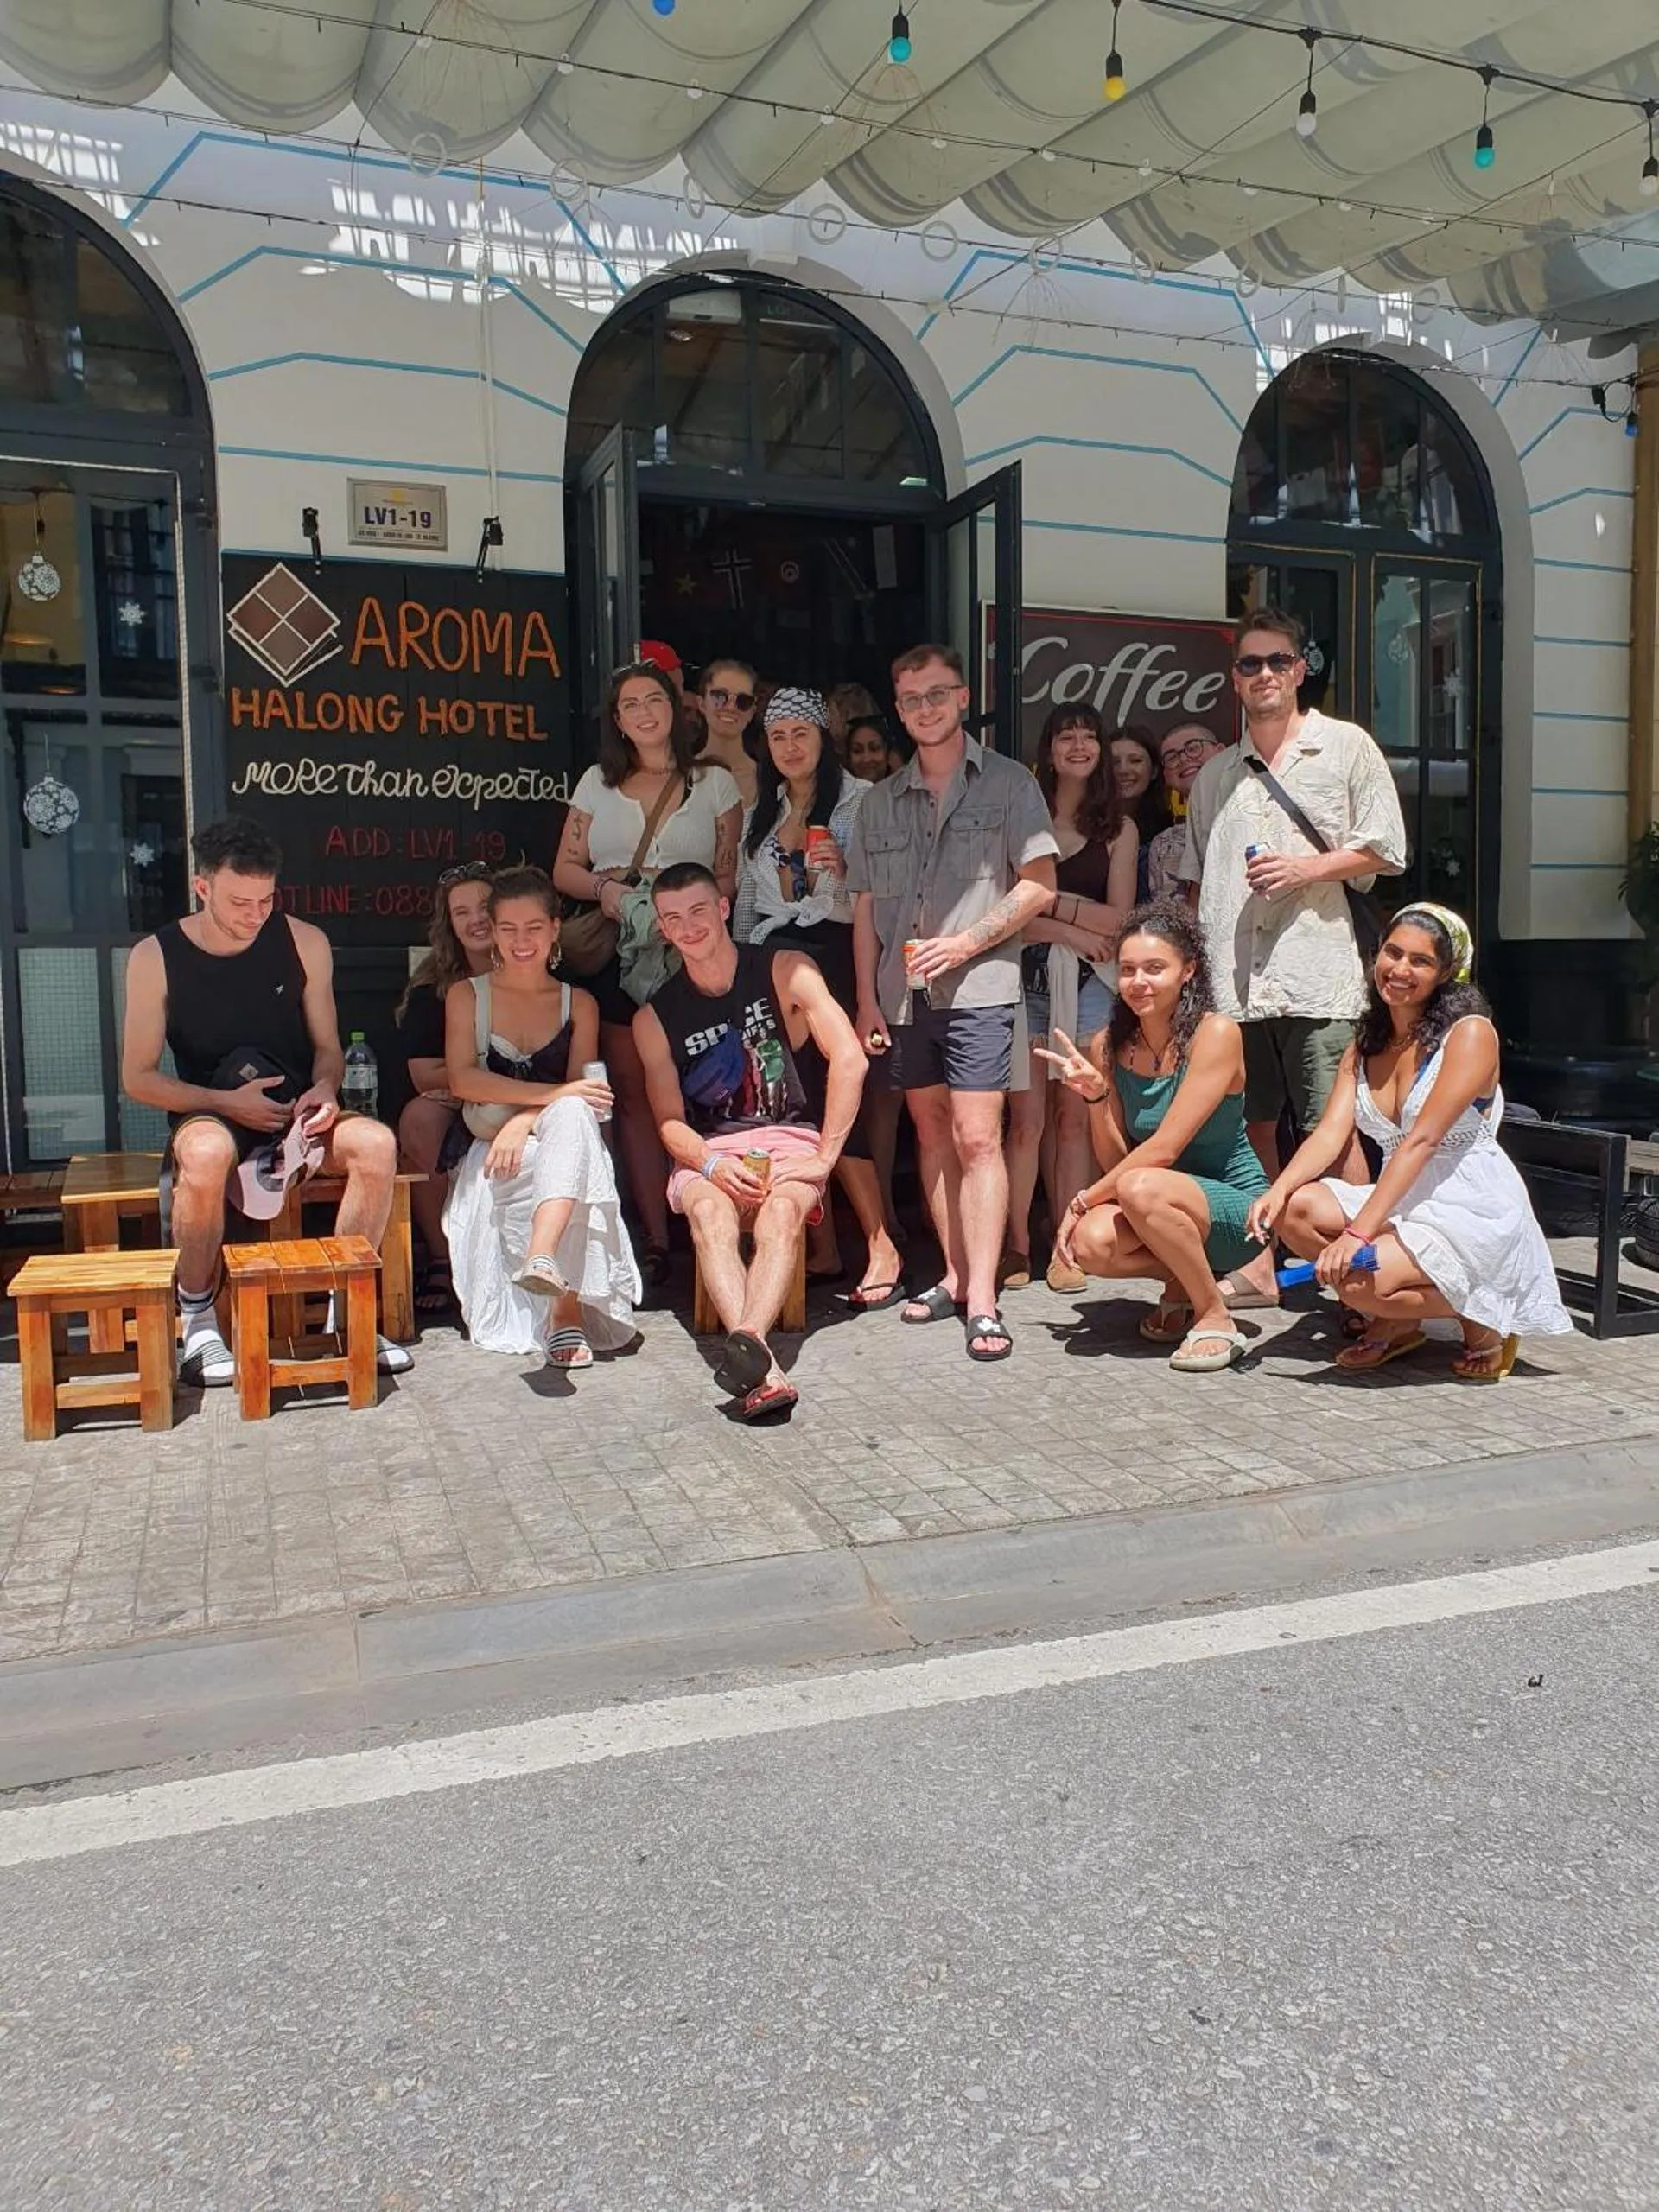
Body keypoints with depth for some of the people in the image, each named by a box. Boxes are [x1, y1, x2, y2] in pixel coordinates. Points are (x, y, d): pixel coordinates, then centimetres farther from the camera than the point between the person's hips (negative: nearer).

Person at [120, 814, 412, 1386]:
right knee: (207, 1152, -39)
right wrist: (226, 1102, -15)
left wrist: (324, 1089, -13)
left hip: (295, 1113, 2)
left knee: (376, 1142, -29)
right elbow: (138, 1077, -1)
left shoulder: (304, 943, 2)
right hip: (210, 1115, -2)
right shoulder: (156, 957, -4)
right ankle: (197, 1318, -18)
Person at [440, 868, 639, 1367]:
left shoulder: (579, 1003, 14)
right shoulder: (466, 996, 9)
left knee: (572, 1116, -37)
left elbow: (581, 1093, 1)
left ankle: (544, 1257, -58)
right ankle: (566, 1311, -42)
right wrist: (552, 1093, -22)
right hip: (491, 1160, -1)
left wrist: (524, 1120, -21)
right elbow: (462, 1080, -8)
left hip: (558, 1142, 1)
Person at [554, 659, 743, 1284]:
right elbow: (564, 869, 15)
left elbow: (730, 877, 5)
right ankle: (656, 1239, 3)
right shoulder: (598, 783, 16)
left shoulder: (714, 783, 9)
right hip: (617, 953, 3)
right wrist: (604, 889, -6)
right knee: (632, 1094, -1)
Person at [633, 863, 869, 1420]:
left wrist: (825, 1157, -16)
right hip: (707, 1151, 1)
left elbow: (849, 1060, -11)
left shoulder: (785, 972, 0)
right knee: (709, 1213, -33)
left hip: (789, 1138, -1)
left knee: (779, 1214, -35)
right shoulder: (655, 1017, 7)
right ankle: (763, 1371, -52)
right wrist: (711, 1165, -18)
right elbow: (669, 1120, 4)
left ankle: (747, 1340, -58)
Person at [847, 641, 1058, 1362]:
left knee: (976, 1138, -10)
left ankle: (983, 1301, -10)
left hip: (977, 986, -5)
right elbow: (865, 907, 13)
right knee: (932, 1134, 11)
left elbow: (1040, 886, -4)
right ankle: (955, 1276, 20)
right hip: (902, 992, 5)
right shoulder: (881, 802, 14)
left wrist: (965, 942, -13)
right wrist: (867, 998, 6)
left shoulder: (1008, 783, 2)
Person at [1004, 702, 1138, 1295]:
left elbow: (1118, 920, 2)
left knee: (1073, 1118, 1)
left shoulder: (1119, 829, 10)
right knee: (1026, 1118, -3)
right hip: (1026, 980, -1)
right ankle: (1017, 1246, 5)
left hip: (1088, 985, 1)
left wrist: (1049, 901, -5)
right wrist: (1072, 931, -9)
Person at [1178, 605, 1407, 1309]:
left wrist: (1305, 867, -10)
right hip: (1232, 979, 4)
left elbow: (1384, 851, 3)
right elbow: (1197, 879, 21)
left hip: (1316, 971, -4)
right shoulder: (1214, 775, 18)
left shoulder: (1345, 746, 6)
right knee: (1252, 1126, 9)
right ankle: (1258, 1267, 17)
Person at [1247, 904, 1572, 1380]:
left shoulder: (1470, 1032, -11)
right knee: (1295, 1208, -18)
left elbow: (1420, 1141, -21)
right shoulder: (1364, 1045, 10)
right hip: (1399, 1201, 7)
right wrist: (1278, 1190, -23)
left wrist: (1359, 1232, -28)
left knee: (1361, 1280, -28)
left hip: (1474, 1213, -7)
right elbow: (1331, 1132, -3)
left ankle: (1481, 1320, 1)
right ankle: (1394, 1323, 3)